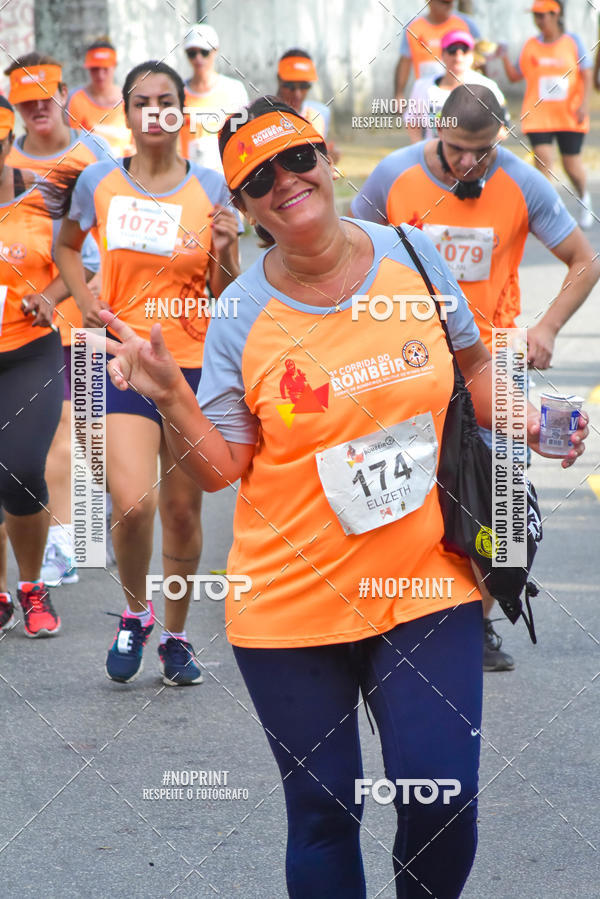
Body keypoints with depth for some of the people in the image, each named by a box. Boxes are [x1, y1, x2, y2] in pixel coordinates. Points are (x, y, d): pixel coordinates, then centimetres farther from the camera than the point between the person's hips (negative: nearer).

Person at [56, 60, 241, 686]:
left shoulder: (210, 188, 0)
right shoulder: (99, 183, 1)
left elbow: (227, 295, 5)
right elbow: (67, 246, 21)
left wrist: (224, 250, -16)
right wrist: (84, 299, 4)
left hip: (195, 361, 1)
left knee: (183, 509, 6)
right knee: (132, 503, -17)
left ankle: (175, 636, 26)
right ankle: (135, 611, 11)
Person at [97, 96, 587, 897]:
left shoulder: (414, 257, -1)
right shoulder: (242, 314, -6)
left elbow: (472, 366, 15)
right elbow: (219, 468, -4)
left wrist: (522, 420, -3)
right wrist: (169, 395, -21)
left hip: (425, 584, 1)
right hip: (291, 605, -1)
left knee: (443, 802, -5)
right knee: (322, 811, 6)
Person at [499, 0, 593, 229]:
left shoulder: (573, 42, 0)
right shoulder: (530, 46, 5)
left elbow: (586, 75, 0)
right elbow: (515, 75, 10)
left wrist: (584, 104, -11)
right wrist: (504, 57, -7)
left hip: (569, 116, -1)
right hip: (538, 117, 1)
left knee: (572, 165, 5)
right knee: (543, 161, -13)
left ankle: (584, 198, 34)